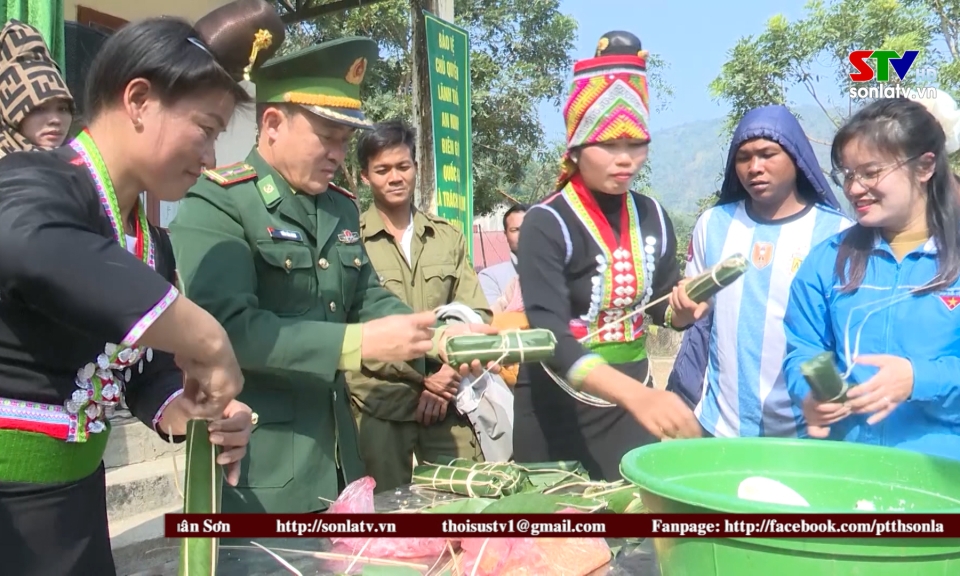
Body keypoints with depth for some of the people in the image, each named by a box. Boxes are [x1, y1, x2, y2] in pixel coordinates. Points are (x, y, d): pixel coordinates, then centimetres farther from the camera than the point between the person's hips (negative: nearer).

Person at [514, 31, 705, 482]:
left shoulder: (652, 217, -1)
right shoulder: (547, 224, -18)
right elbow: (550, 337, -29)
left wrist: (684, 308, -11)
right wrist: (637, 393, -43)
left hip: (628, 396, 5)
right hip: (559, 404, -4)